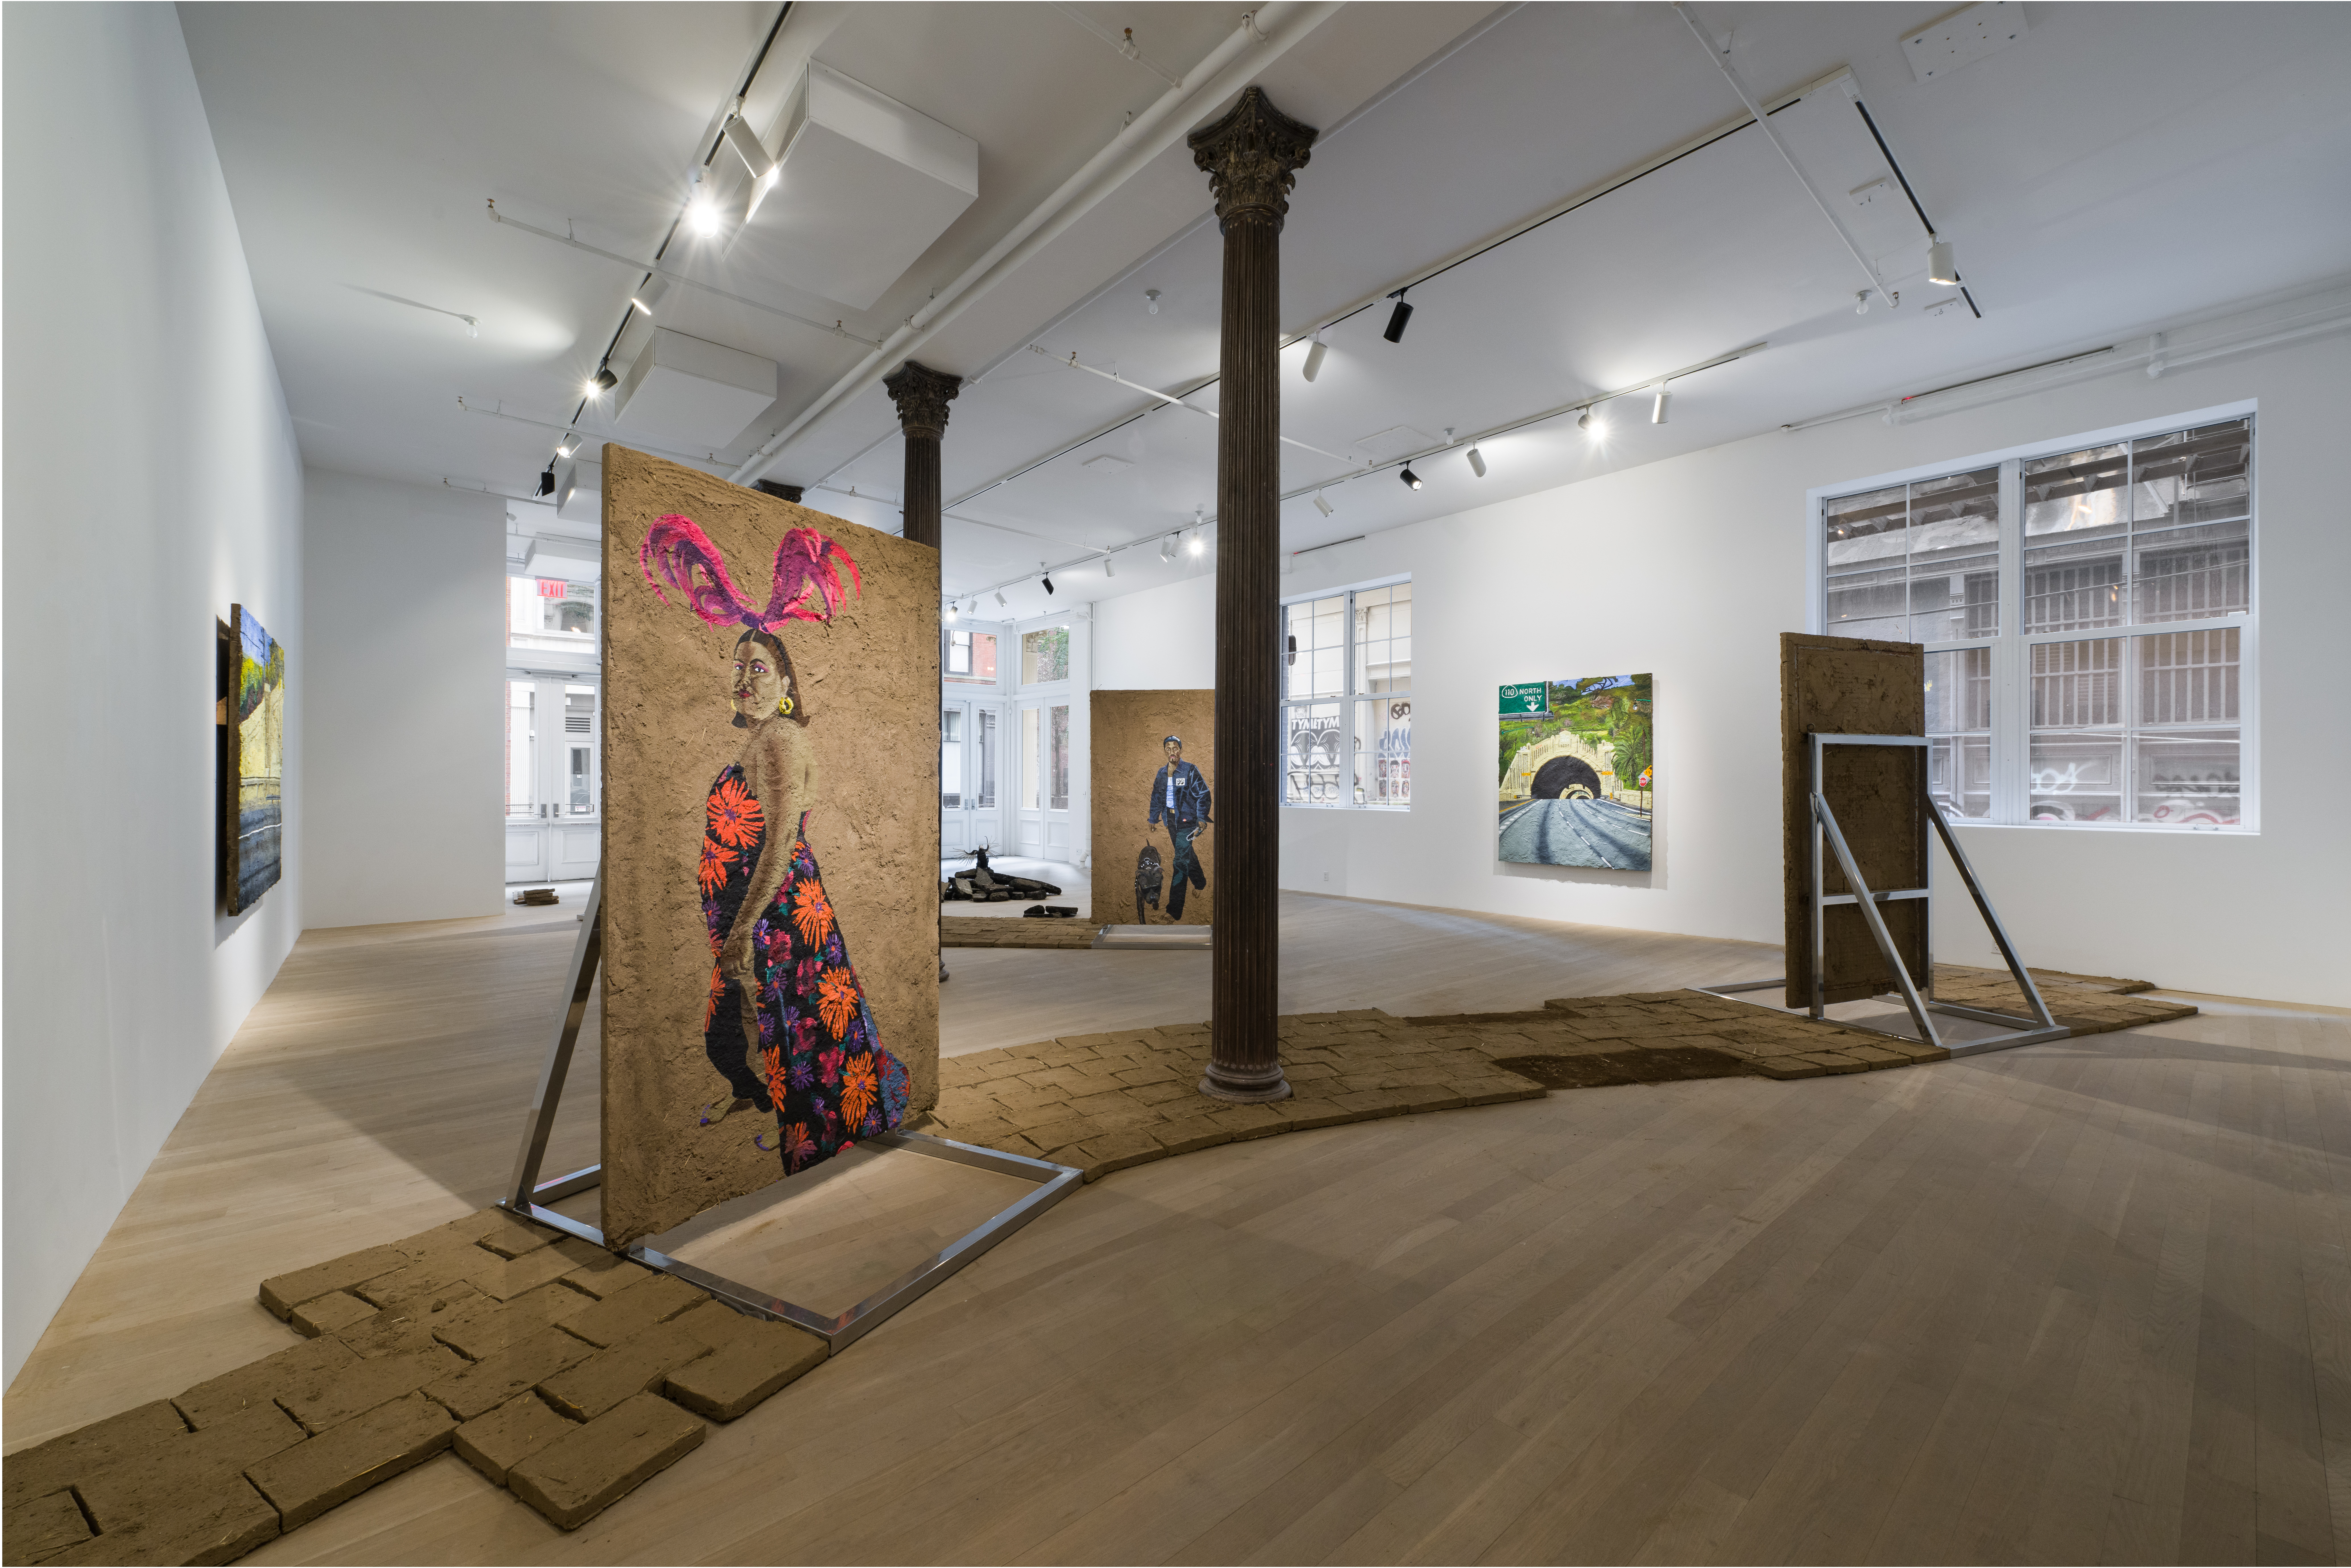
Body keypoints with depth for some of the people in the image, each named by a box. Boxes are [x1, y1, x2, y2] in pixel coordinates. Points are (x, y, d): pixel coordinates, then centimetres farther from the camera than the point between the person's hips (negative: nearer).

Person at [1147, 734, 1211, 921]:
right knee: (1187, 854, 21)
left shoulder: (1190, 771, -8)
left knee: (1180, 861, -12)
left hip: (1187, 821, -6)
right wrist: (1153, 820, 18)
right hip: (1171, 821, 6)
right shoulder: (1161, 774, 9)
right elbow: (1156, 798, 19)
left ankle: (1175, 910, -13)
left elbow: (1203, 796, -10)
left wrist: (1201, 820, -17)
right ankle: (1201, 884, 47)